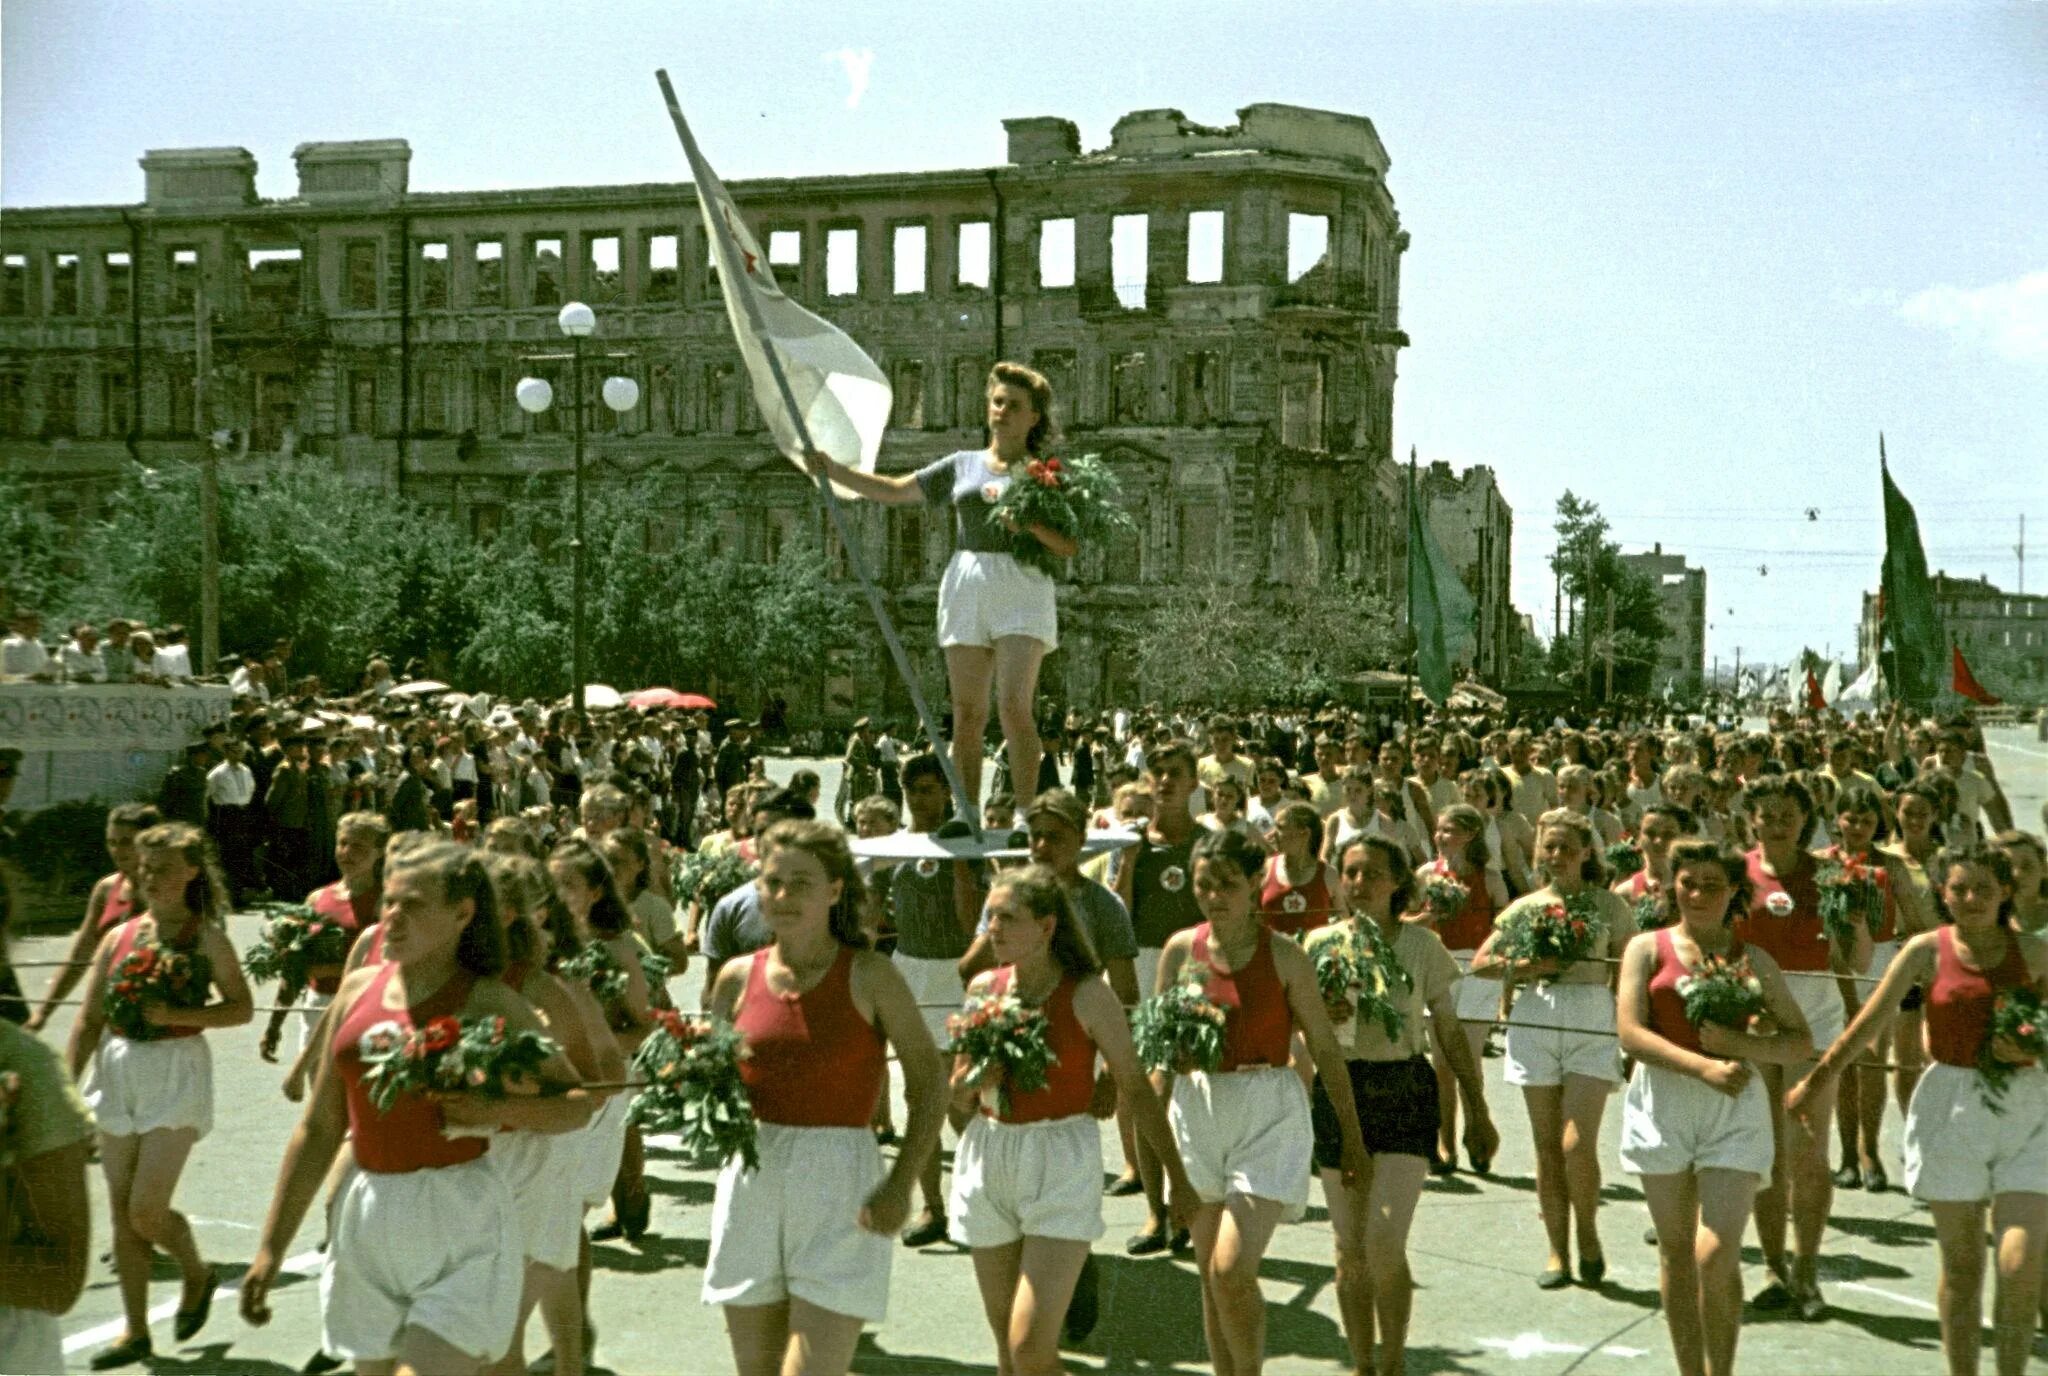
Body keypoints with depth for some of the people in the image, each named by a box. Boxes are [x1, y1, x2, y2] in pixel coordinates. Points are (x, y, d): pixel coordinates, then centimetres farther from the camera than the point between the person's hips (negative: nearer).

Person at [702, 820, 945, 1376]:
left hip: (840, 1184, -4)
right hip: (752, 1179, 4)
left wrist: (900, 1185, -13)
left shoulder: (869, 976, -5)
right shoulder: (739, 978, 5)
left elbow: (929, 1084, -3)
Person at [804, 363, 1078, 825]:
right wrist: (832, 469, 9)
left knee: (1014, 706, -15)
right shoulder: (963, 465, 17)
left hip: (1022, 585, -4)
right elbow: (894, 490, 17)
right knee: (967, 713, 2)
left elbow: (1069, 547, 1)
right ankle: (966, 815, 7)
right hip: (966, 584, 4)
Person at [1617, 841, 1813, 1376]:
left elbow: (1802, 1043, 8)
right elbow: (1631, 1032, -6)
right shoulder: (1648, 947, 5)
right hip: (1663, 1103, 1)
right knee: (1676, 1253, 8)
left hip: (1734, 1109, 0)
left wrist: (1742, 1044, -10)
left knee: (1717, 1256, -10)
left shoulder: (1753, 960, 8)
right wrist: (1704, 1067, -17)